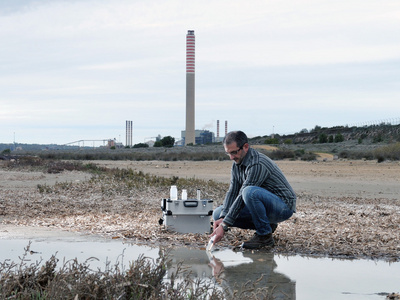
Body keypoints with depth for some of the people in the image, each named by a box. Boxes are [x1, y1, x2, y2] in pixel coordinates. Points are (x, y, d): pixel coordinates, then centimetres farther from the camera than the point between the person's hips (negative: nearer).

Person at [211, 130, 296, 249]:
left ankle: (264, 236, -20)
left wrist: (224, 225, -31)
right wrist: (222, 218, -19)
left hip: (284, 206, -9)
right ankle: (267, 225, 7)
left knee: (250, 192, -39)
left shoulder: (258, 164, -27)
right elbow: (232, 192, -2)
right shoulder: (236, 164, 3)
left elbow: (242, 197, -30)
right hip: (265, 206, 9)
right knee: (218, 214, -1)